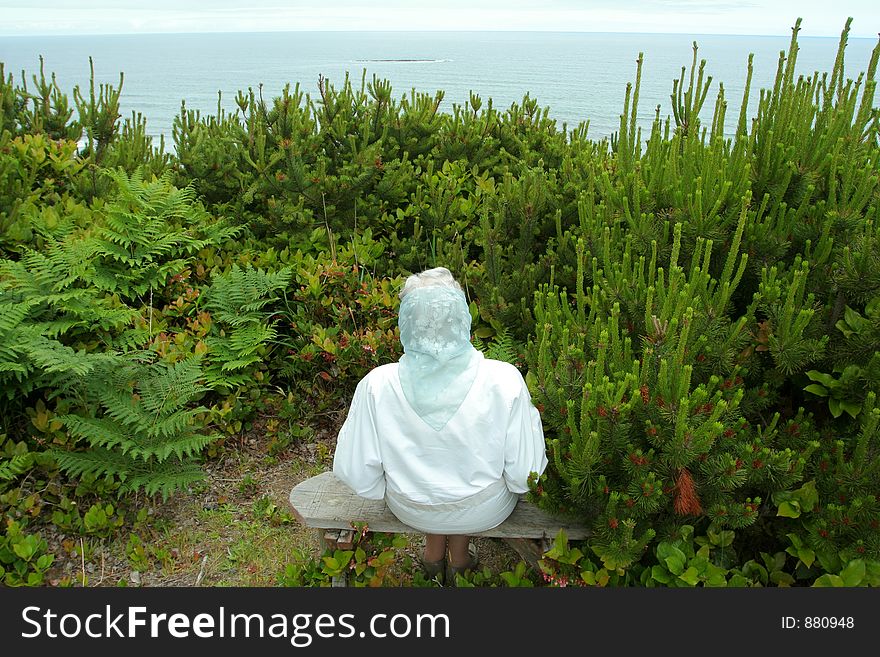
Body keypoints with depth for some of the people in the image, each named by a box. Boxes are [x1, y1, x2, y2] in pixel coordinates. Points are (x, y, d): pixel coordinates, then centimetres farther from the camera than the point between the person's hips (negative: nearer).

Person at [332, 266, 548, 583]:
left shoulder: (376, 386, -27)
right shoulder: (504, 381, -29)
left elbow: (358, 477, -16)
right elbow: (524, 477, -18)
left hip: (411, 509, 1)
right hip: (485, 510, 0)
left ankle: (434, 551, 46)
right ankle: (460, 555, 47)